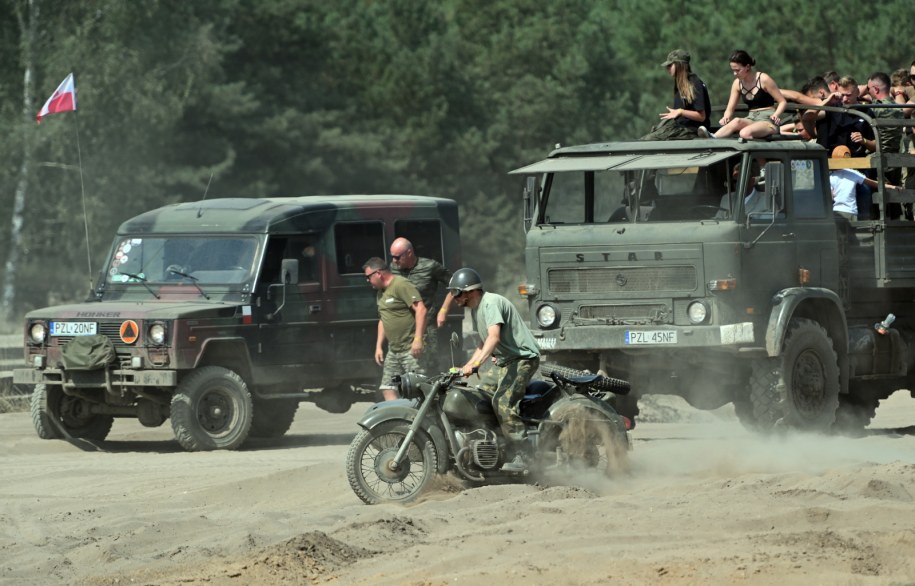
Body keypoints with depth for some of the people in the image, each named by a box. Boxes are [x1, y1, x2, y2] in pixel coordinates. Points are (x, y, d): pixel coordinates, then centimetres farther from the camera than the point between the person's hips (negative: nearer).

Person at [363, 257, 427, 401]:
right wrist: (379, 346, 22)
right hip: (393, 350, 10)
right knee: (387, 389, 4)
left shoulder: (401, 285, -12)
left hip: (411, 349, -10)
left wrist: (418, 339, -24)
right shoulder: (381, 292, 19)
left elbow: (421, 309, -19)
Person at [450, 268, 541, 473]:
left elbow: (494, 336, -33)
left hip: (523, 357, -11)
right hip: (507, 361, 11)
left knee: (503, 402, -22)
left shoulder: (491, 303, -18)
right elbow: (484, 342, 26)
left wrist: (475, 363, -41)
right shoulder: (475, 309, 14)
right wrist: (466, 367, 19)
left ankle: (523, 457, -24)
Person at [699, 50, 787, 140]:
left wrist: (775, 115, -23)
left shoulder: (763, 79, -8)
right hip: (752, 119, 4)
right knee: (736, 121, -34)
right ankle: (713, 138, -55)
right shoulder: (737, 83, 8)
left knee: (745, 133, -37)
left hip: (768, 120, -4)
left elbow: (783, 102, -4)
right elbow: (730, 109, 7)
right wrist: (726, 118, -17)